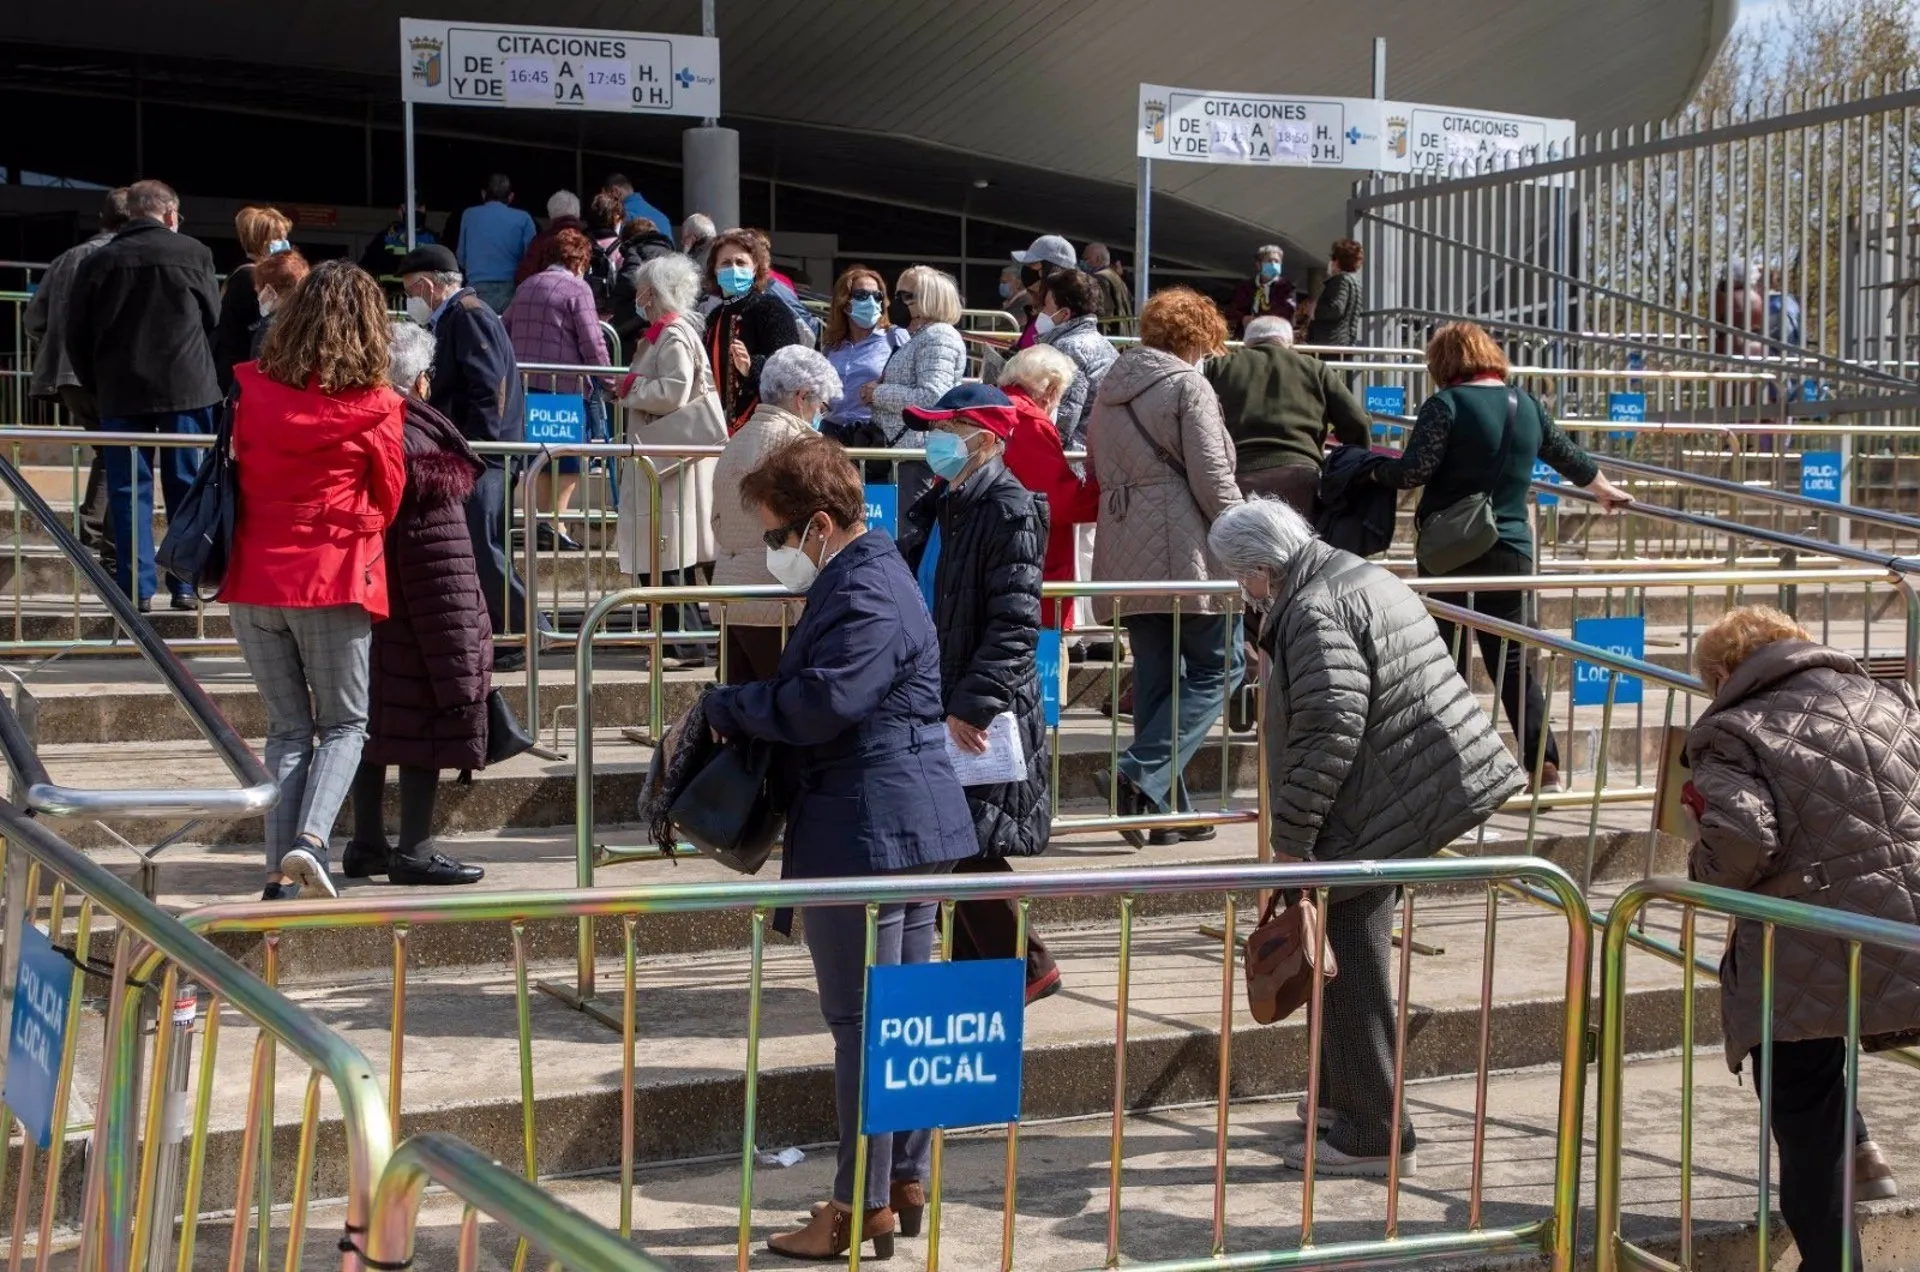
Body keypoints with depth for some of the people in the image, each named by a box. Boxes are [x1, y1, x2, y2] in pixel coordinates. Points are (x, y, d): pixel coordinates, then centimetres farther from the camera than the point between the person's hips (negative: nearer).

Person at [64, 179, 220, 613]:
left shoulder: (97, 261, 1)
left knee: (129, 490, 5)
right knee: (186, 487, 7)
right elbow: (214, 320, 8)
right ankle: (186, 584, 7)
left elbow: (76, 335, 5)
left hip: (121, 392, 1)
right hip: (186, 387, 0)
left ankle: (137, 587, 2)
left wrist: (97, 386, 17)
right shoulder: (194, 253, -2)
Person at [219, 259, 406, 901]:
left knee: (287, 728, 12)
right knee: (343, 723, 10)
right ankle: (310, 838, -12)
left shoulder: (252, 391, 0)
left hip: (253, 581, 3)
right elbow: (388, 500, 4)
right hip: (334, 582, -3)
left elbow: (237, 472, 13)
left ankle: (281, 873, 5)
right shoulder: (373, 406, -8)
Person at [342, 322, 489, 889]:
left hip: (364, 611, 9)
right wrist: (458, 659, -16)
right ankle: (414, 850, 3)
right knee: (427, 731, 0)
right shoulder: (422, 449, -19)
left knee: (375, 725, 15)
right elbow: (440, 567, -20)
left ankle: (367, 843, 22)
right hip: (414, 627, -8)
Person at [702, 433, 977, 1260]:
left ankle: (864, 1208, 3)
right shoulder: (867, 577, 16)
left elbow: (819, 704, -27)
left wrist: (724, 707, -12)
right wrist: (741, 710, 3)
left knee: (861, 1022, -4)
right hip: (913, 825, 11)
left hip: (865, 834, -11)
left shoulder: (864, 597, -18)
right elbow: (817, 694, 19)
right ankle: (905, 1183, 24)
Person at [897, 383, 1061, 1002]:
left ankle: (1027, 967, 10)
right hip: (934, 702, 9)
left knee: (967, 846, -5)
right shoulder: (941, 504, 12)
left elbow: (1015, 622, -20)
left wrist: (972, 705, -23)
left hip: (981, 716, -9)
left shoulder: (1009, 510, -15)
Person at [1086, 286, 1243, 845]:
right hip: (1185, 549, -7)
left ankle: (1166, 809, 10)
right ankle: (1143, 775, -12)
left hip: (1125, 551, 7)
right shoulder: (1187, 385, -6)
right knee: (1217, 667, 1)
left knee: (1155, 675, 10)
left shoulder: (1111, 385, 17)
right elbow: (1211, 475, -11)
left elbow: (1098, 469, 22)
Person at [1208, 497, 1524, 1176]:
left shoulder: (1313, 614, -17)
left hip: (1366, 819, -11)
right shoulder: (1363, 576, 15)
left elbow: (1330, 734, -26)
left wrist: (1292, 836, -19)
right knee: (1351, 963, 22)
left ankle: (1372, 1134, 4)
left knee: (1352, 972, -2)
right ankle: (1343, 1096, 33)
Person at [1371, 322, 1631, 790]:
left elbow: (1414, 471, -16)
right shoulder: (1527, 406, 9)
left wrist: (1372, 470, 3)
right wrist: (1604, 489, 41)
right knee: (1514, 663, 10)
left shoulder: (1446, 405, -9)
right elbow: (1568, 456, 24)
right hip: (1511, 553, 5)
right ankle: (1544, 764, 8)